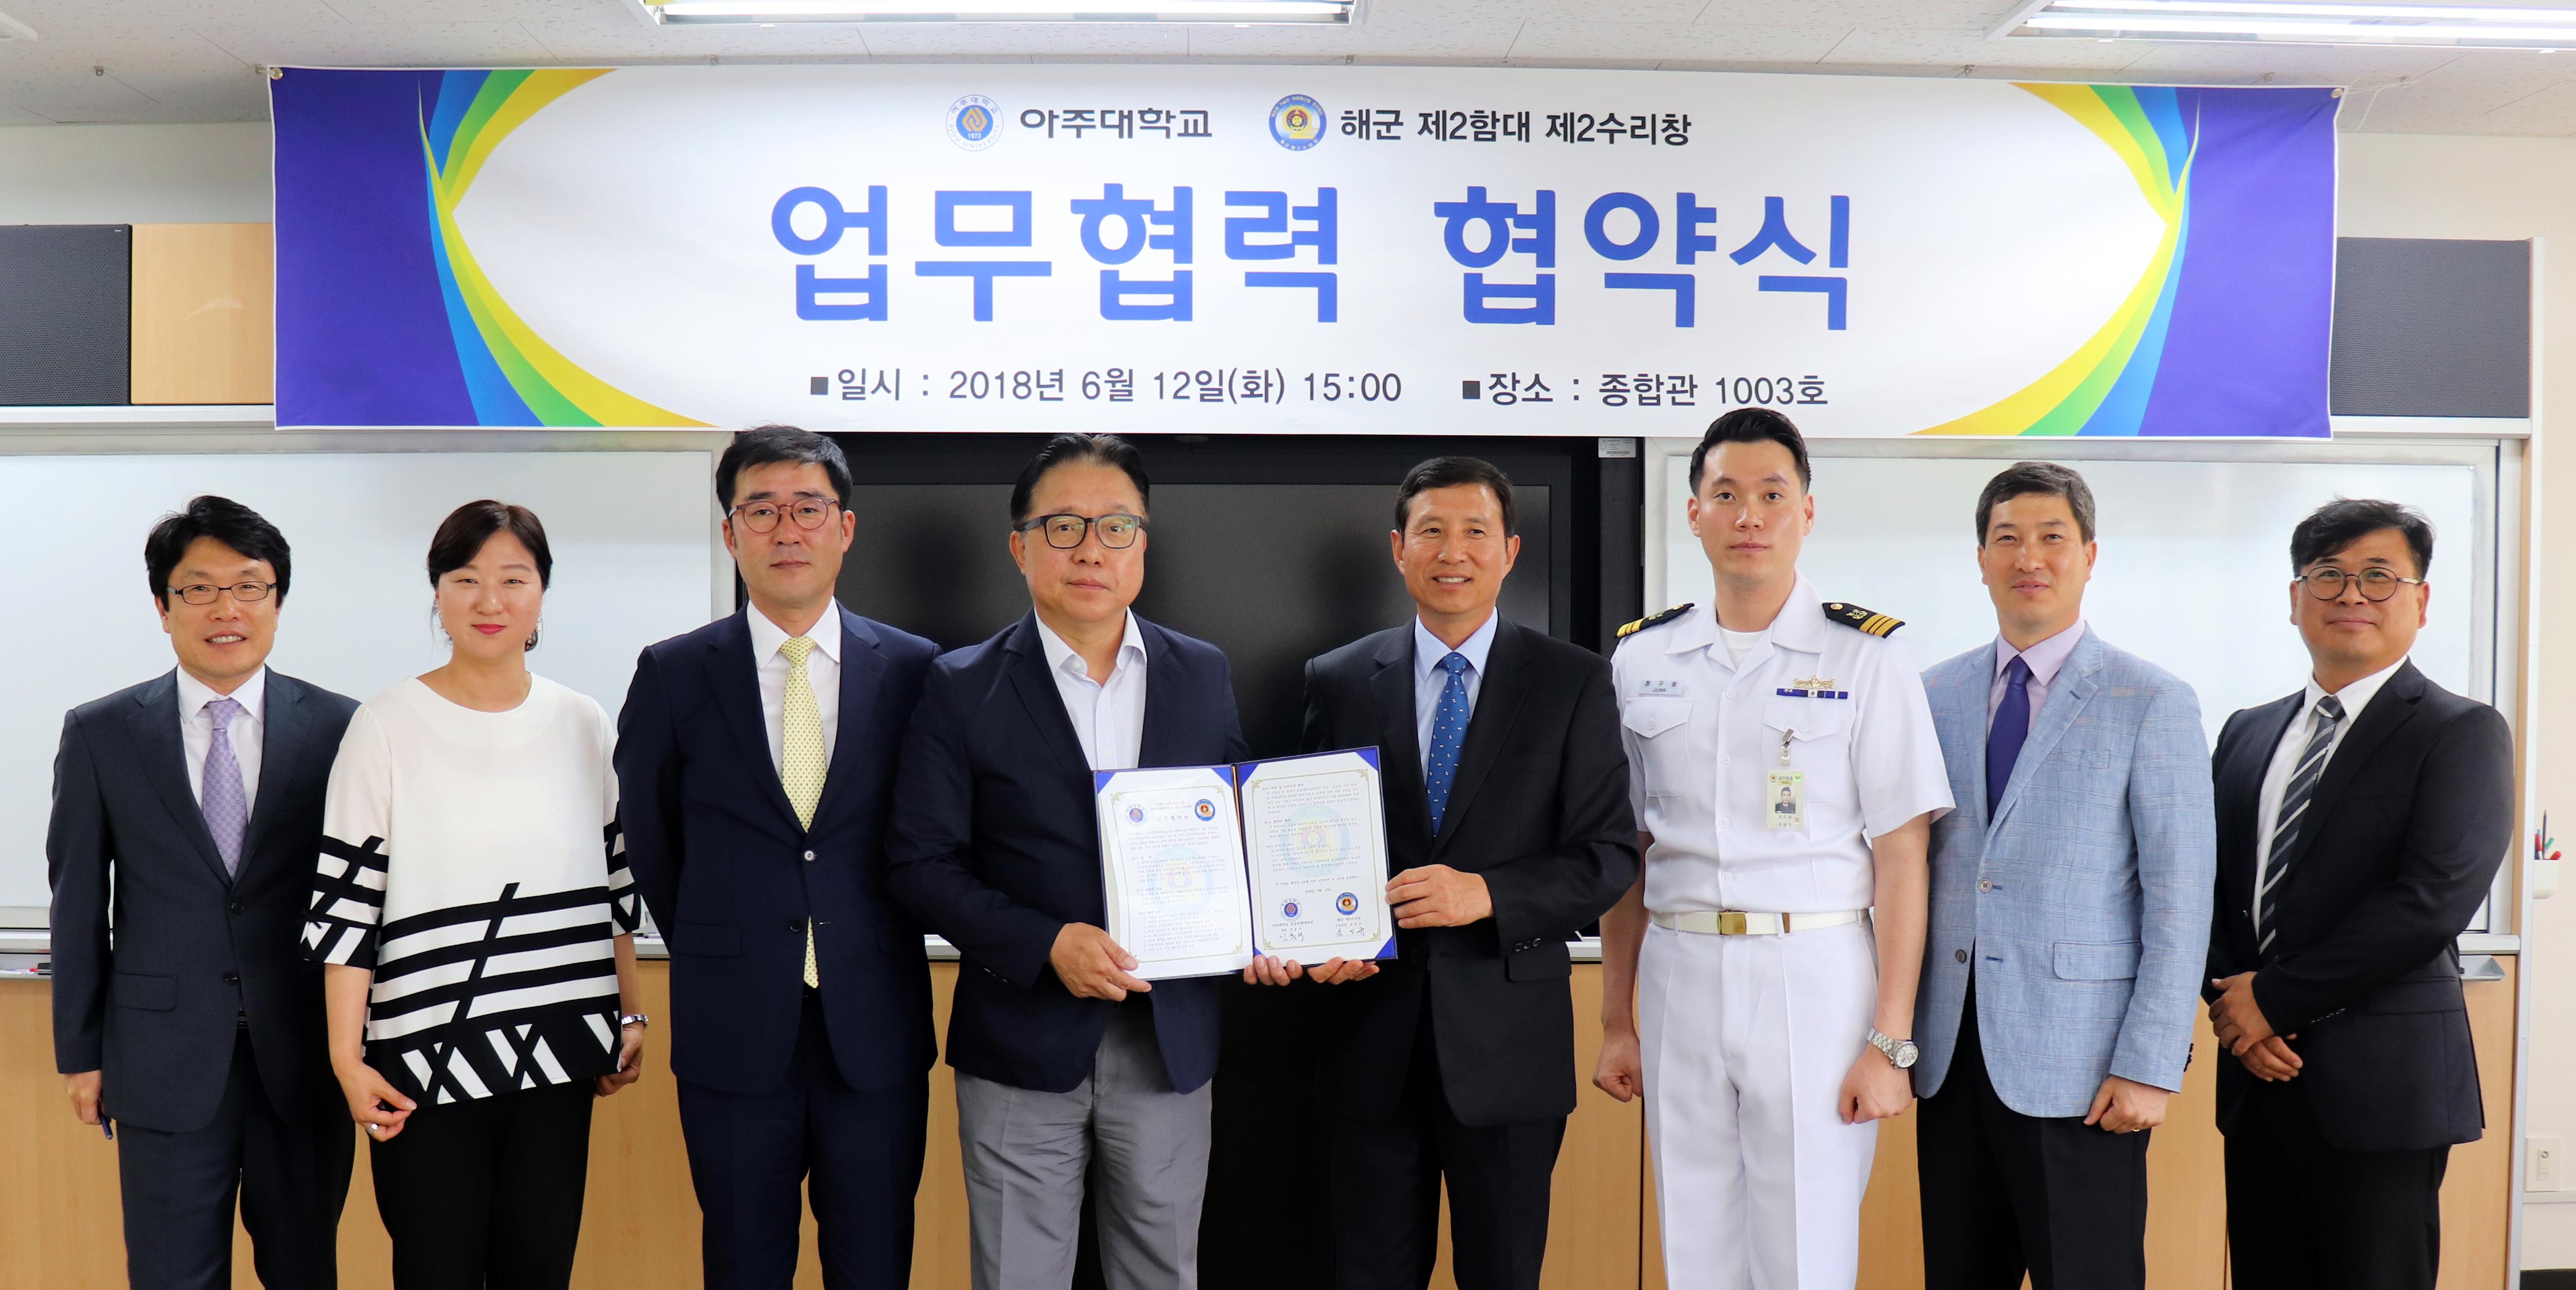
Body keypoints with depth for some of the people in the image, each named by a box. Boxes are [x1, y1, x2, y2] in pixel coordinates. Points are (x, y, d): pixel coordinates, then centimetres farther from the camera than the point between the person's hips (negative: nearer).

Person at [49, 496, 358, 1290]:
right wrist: (80, 1050, 5)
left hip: (305, 1056, 0)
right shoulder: (100, 735, 2)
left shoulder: (339, 728, -1)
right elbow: (78, 903, 5)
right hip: (166, 1066, 0)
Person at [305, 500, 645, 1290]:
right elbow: (346, 904, -3)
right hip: (427, 1051, -3)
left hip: (559, 1048, 3)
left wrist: (630, 1018, 12)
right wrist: (347, 1058, -6)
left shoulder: (583, 725, 7)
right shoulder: (387, 728, -2)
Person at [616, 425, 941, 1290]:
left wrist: (864, 952, 8)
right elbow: (647, 838, 10)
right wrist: (716, 955, 12)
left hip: (876, 1029, 0)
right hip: (734, 1032, 0)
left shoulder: (914, 670, 0)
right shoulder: (674, 675, 0)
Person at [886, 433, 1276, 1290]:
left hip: (1170, 1040, 3)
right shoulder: (963, 688, -3)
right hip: (1021, 1048, -2)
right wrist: (1047, 943, -17)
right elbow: (920, 862, -5)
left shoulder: (1202, 675, 6)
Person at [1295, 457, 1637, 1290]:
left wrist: (1486, 893, -18)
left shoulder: (1573, 682, 0)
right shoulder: (1338, 682, 5)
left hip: (1508, 1033, -1)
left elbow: (1609, 856, -3)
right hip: (1373, 1029, 2)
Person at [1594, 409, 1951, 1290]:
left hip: (1814, 975, -3)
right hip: (1679, 974, 3)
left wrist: (1890, 1042, -9)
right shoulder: (1641, 660, 8)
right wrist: (1616, 1022, 11)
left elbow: (1901, 860, -4)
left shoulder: (1866, 658, -2)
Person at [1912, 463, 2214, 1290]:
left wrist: (2150, 1065, -11)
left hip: (2079, 1066, -4)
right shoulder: (1935, 695, 10)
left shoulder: (2152, 703, -3)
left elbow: (2180, 898, -6)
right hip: (1949, 1058, 4)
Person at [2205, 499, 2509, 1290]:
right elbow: (2213, 885, 12)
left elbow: (2433, 900, -16)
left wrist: (2277, 996, -13)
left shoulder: (2462, 734, -4)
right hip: (2258, 1075, 5)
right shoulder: (2246, 735, 14)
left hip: (2380, 1078, -5)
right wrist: (2228, 1001, -6)